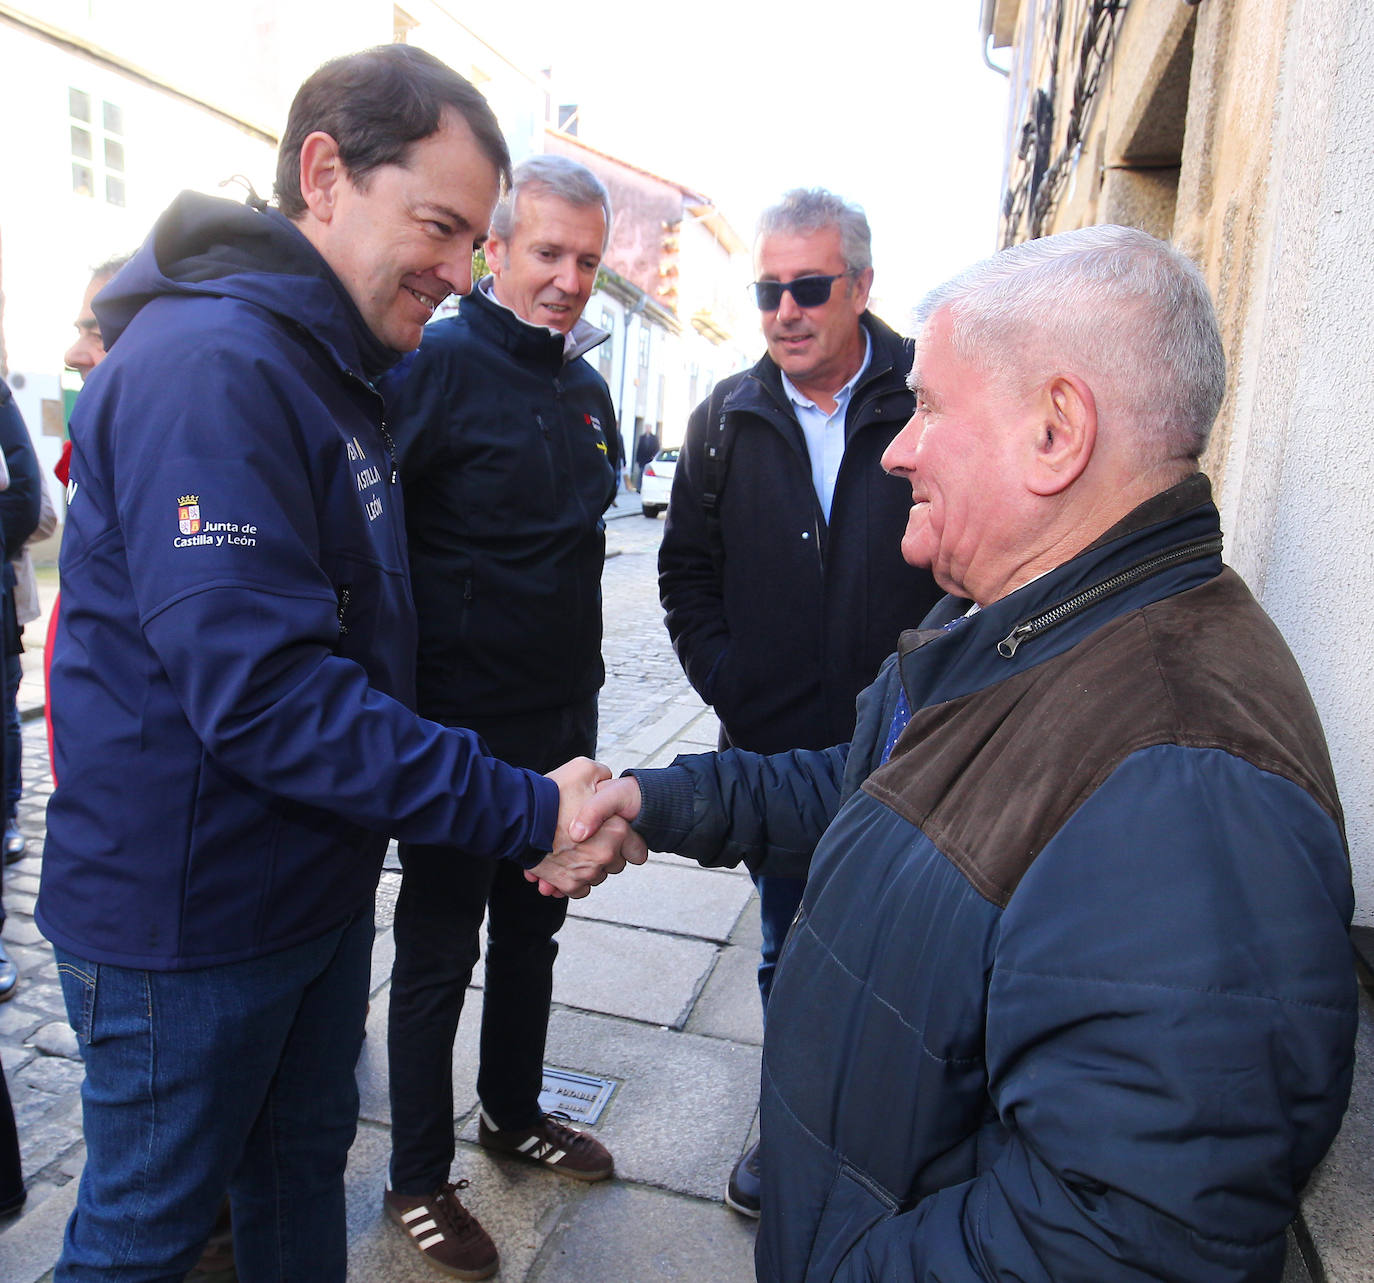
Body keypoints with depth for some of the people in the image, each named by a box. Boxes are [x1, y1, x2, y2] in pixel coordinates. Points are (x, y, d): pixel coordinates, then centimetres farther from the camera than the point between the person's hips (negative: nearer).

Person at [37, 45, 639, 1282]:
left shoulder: (332, 368, 10)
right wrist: (523, 814, -26)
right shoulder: (211, 366, -23)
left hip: (312, 885, 9)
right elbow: (259, 693, -30)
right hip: (188, 917, -8)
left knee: (304, 1165, 24)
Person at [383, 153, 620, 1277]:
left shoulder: (586, 385, 10)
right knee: (439, 951, 8)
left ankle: (516, 1113, 42)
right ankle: (419, 1178, 28)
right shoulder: (440, 364, -14)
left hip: (563, 717, 7)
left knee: (532, 929, 20)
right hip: (460, 723, -7)